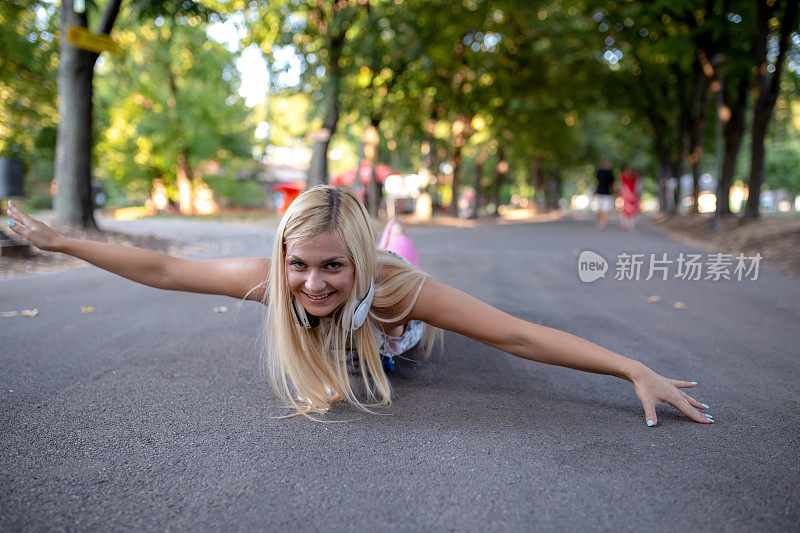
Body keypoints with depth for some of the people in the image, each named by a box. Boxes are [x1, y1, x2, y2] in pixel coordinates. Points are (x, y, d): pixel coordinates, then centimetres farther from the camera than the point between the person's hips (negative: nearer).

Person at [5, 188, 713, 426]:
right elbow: (162, 270, -32)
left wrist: (637, 371, -52)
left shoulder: (393, 284, -49)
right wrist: (57, 241, -26)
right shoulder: (273, 279, -43)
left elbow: (520, 337, -50)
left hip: (388, 329, -1)